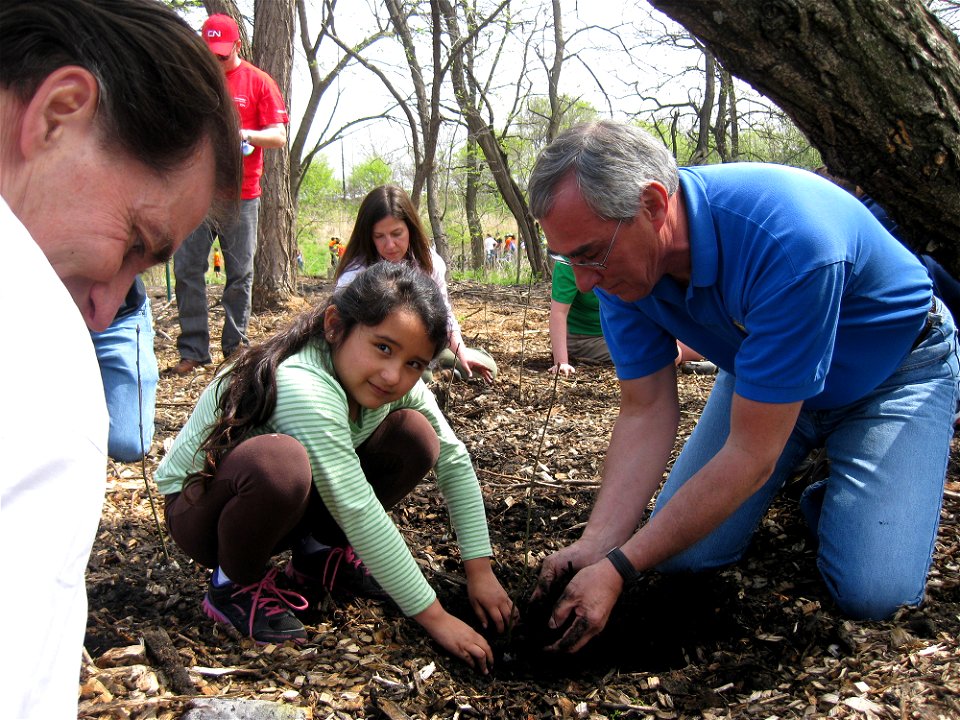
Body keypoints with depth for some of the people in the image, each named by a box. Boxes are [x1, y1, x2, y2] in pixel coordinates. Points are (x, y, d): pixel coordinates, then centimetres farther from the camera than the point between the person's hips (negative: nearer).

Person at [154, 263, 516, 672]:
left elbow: (453, 459, -7)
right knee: (279, 463, -41)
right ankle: (235, 584, -10)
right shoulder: (304, 387, -35)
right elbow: (357, 512, -36)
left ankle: (317, 554, 6)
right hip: (199, 507, -6)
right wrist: (433, 617, -30)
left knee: (416, 437, -13)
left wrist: (480, 570, -13)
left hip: (289, 502, 7)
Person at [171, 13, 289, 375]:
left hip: (241, 195, -2)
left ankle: (236, 346, 12)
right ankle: (193, 349, 4)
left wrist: (245, 133, -19)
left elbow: (279, 136, -2)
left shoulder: (258, 81, 4)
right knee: (186, 270, -3)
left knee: (240, 274, 2)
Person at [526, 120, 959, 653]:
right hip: (760, 368, 5)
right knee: (681, 552, -4)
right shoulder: (618, 256, -21)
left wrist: (617, 569, -35)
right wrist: (596, 544, -27)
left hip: (895, 373, -5)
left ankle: (833, 490, 12)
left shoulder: (788, 239, -42)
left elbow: (750, 454, -37)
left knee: (871, 590, -21)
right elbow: (645, 412, -15)